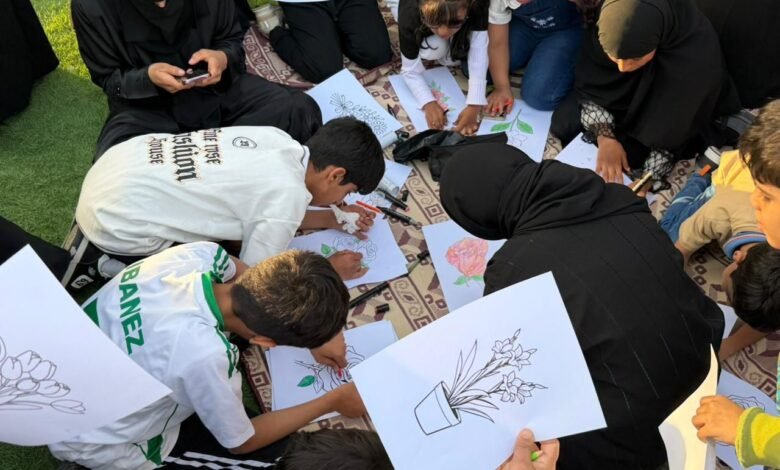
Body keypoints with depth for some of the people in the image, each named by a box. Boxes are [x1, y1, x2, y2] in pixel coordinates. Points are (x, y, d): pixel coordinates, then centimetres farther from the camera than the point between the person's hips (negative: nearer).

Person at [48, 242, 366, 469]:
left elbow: (246, 275, 2)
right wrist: (334, 401, -10)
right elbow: (241, 442, -18)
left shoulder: (203, 253, -25)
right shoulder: (204, 354, -41)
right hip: (89, 441, -6)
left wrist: (321, 327, -4)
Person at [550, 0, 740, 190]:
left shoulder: (697, 53, -38)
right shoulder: (607, 25, -30)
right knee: (565, 123, -13)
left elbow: (672, 130, -28)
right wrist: (605, 137, -27)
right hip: (621, 95, 2)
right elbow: (589, 84, -16)